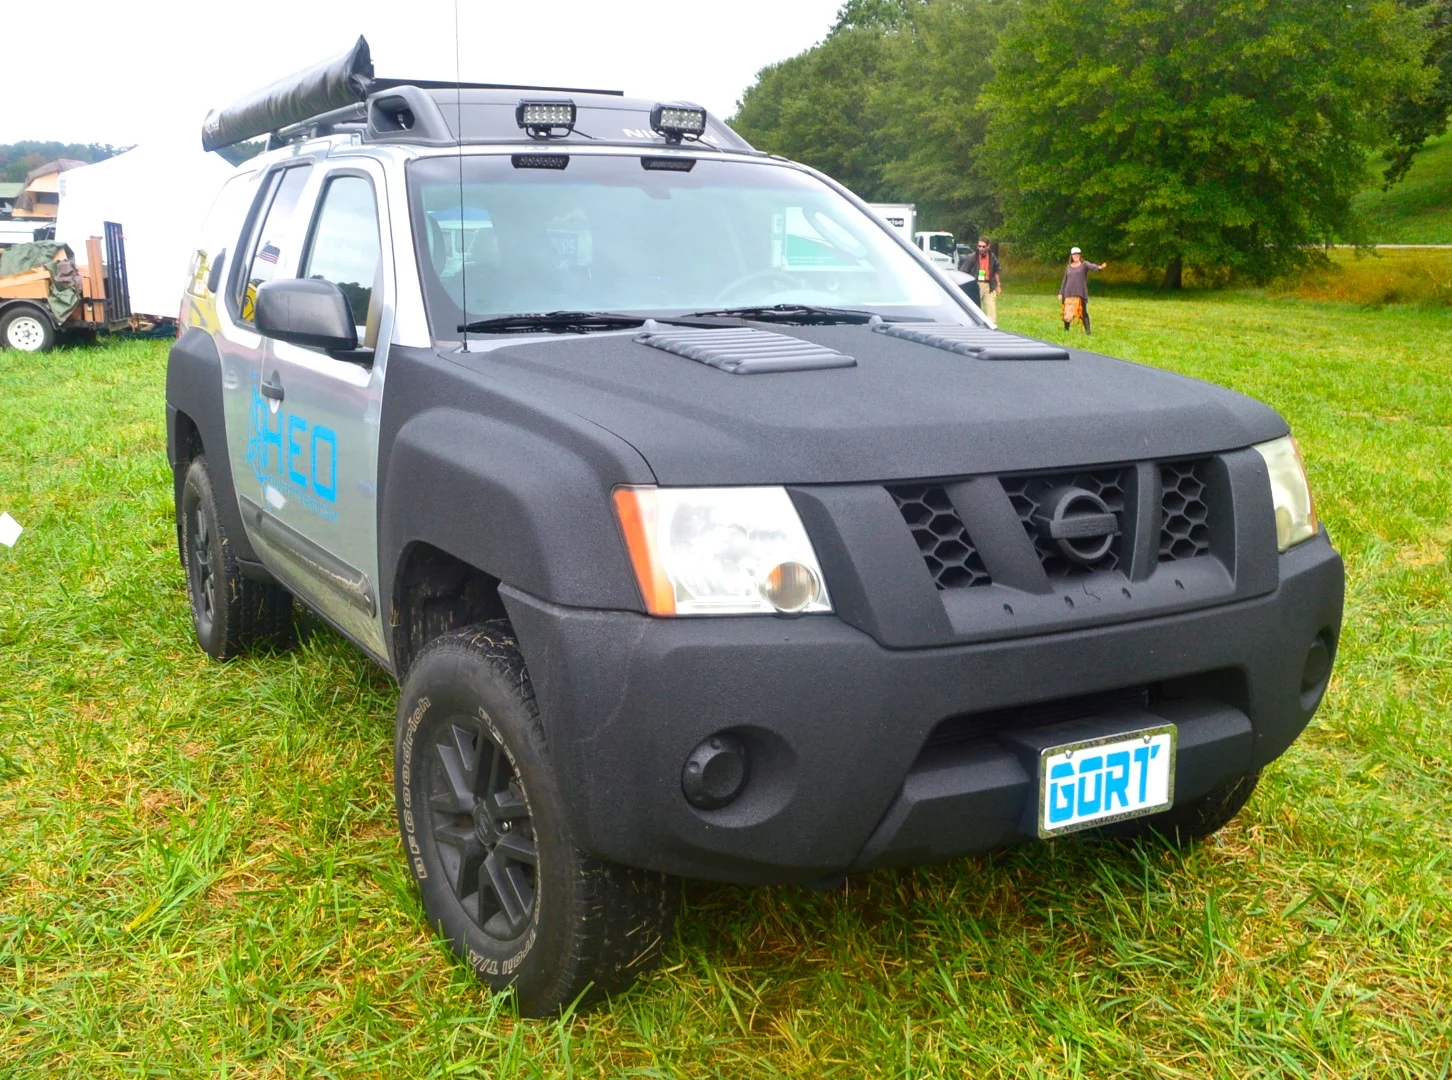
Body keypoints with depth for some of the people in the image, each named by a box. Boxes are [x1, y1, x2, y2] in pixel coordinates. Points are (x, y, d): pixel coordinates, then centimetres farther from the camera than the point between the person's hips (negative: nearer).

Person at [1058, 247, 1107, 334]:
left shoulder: (1084, 264, 3)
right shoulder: (1068, 267, 16)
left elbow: (1091, 266, -19)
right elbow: (1064, 281, 19)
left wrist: (1099, 267, -42)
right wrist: (1061, 293, 15)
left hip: (1081, 293, -4)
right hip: (1069, 293, 4)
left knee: (1083, 312, -11)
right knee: (1068, 312, 4)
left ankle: (1087, 330, -14)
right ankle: (1066, 329, 21)